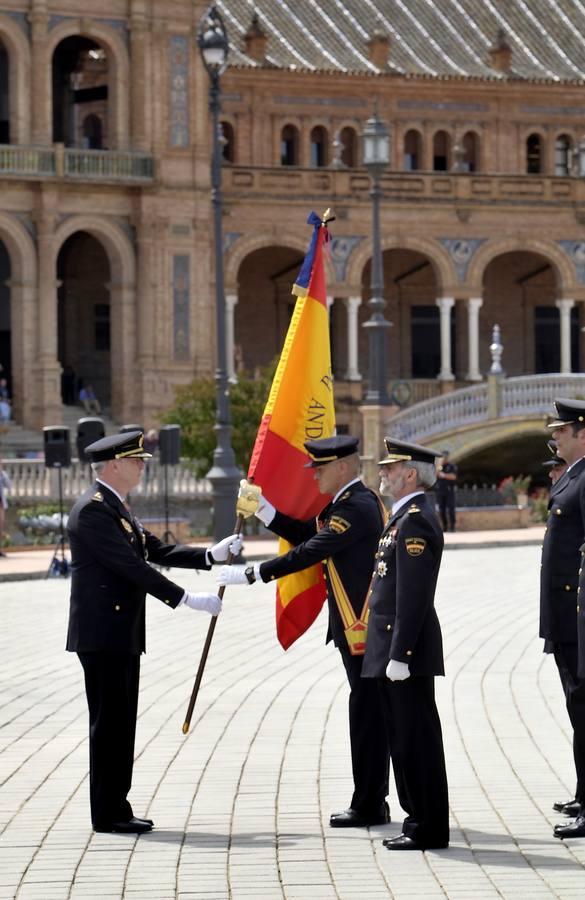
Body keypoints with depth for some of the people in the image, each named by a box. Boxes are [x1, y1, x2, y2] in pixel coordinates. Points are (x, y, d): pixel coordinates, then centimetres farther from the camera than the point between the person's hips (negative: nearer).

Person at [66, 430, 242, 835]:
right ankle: (108, 813, -1)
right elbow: (131, 566, -21)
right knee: (109, 721, -6)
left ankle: (115, 807, 15)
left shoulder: (116, 508, 17)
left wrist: (212, 555, 4)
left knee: (121, 721, 11)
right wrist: (188, 599, -21)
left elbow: (158, 551, 17)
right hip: (102, 632, -10)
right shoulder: (92, 510, -16)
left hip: (122, 633, 10)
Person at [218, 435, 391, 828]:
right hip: (362, 629, 11)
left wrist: (251, 574, -18)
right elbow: (306, 534, 16)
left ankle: (369, 806, 0)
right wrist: (262, 508, 10)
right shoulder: (351, 501, 15)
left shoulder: (356, 507, -18)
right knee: (371, 715, 13)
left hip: (364, 631, -11)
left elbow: (307, 553, -22)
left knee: (367, 715, -5)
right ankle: (372, 803, 19)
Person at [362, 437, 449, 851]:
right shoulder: (407, 516, 16)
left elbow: (412, 596, -21)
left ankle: (429, 828, -1)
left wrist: (399, 655, -23)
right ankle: (420, 821, 19)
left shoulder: (416, 520, -16)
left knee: (416, 737, -5)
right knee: (407, 737, 13)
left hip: (407, 648, -10)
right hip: (396, 649, 10)